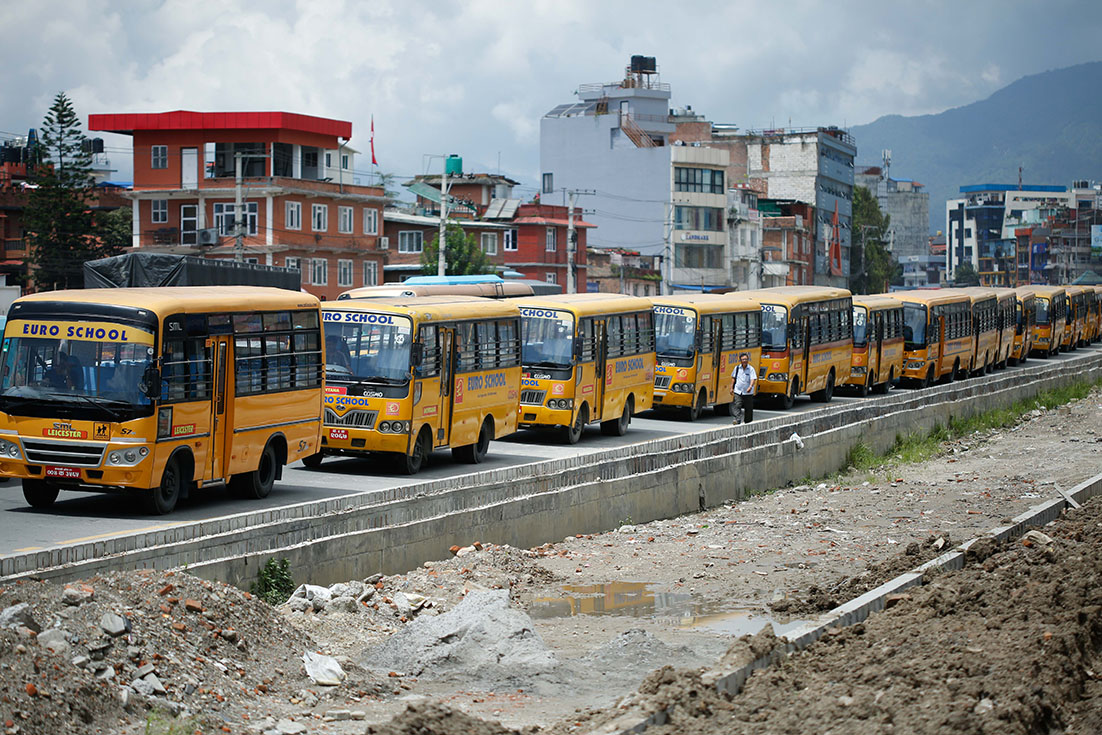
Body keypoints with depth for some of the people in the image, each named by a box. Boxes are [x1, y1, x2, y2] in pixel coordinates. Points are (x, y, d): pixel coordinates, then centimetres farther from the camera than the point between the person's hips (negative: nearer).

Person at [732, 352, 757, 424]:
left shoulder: (751, 369, -5)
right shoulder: (737, 368, 6)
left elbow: (753, 379, -15)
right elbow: (734, 378, 18)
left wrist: (750, 386, -33)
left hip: (748, 393, -2)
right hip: (738, 392, 2)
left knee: (748, 409, 6)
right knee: (737, 406, -17)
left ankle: (748, 422, 19)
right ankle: (738, 420, -21)